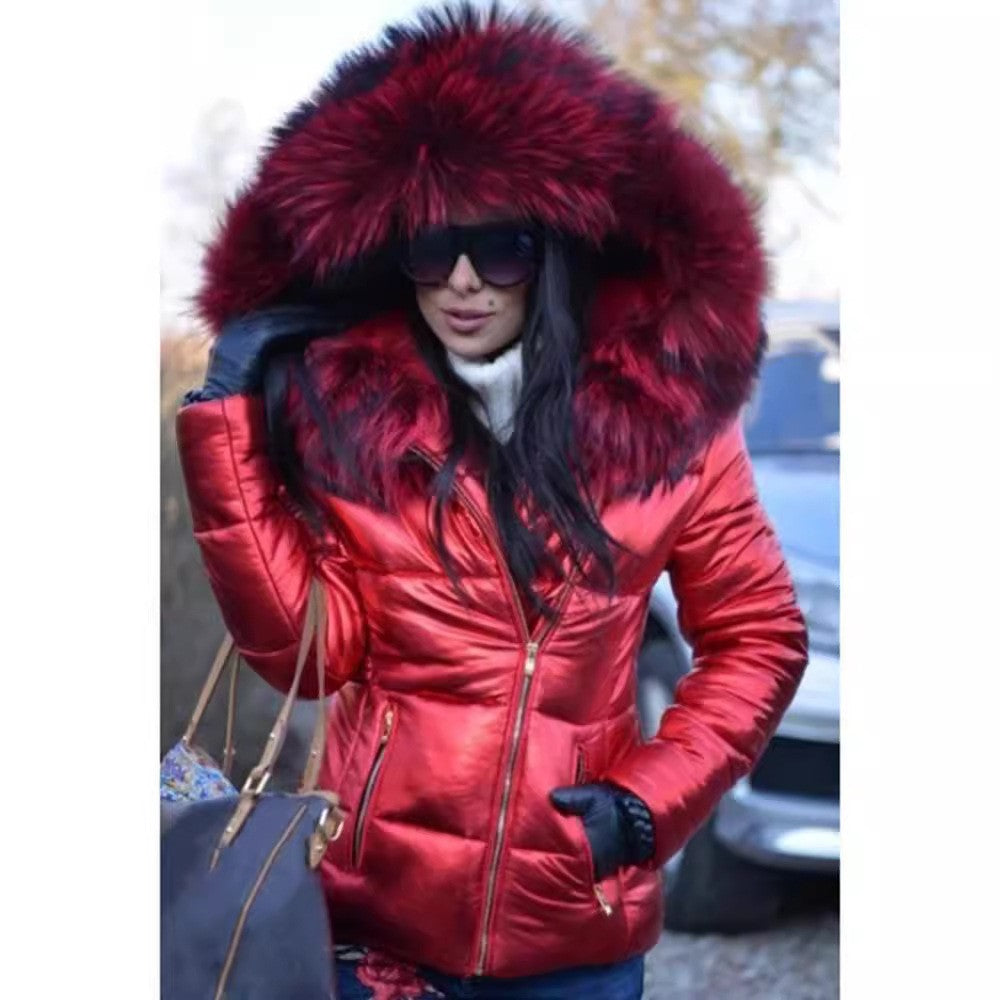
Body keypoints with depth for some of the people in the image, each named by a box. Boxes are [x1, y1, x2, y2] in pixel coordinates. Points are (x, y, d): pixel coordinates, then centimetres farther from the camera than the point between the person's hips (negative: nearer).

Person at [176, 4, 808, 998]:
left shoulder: (666, 414, -6)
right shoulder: (339, 403, -6)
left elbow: (757, 636, 2)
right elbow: (306, 646, -7)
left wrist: (653, 801, -8)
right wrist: (231, 425, -12)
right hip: (377, 903, 0)